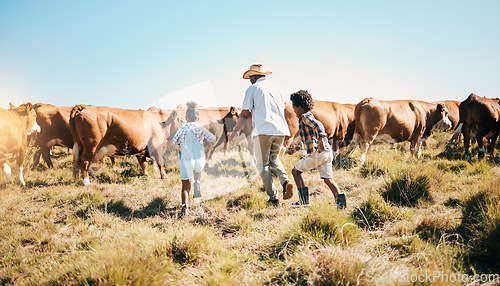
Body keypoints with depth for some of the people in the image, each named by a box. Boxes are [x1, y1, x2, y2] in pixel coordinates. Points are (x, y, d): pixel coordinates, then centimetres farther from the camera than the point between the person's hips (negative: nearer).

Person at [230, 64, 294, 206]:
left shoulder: (252, 89, 4)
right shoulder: (276, 88, 19)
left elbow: (245, 114, 2)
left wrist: (236, 130, 15)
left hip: (263, 131, -5)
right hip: (280, 130, 5)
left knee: (262, 165, 6)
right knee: (273, 159, 24)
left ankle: (273, 198, 0)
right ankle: (285, 181, -4)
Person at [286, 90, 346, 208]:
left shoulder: (305, 118, -5)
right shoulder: (309, 118, 25)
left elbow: (319, 126, -25)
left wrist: (321, 141, -34)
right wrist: (296, 149, 37)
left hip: (316, 154, -9)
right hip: (327, 153, 9)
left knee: (296, 171, 8)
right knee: (328, 179, 6)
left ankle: (304, 200, 6)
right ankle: (341, 202, -6)